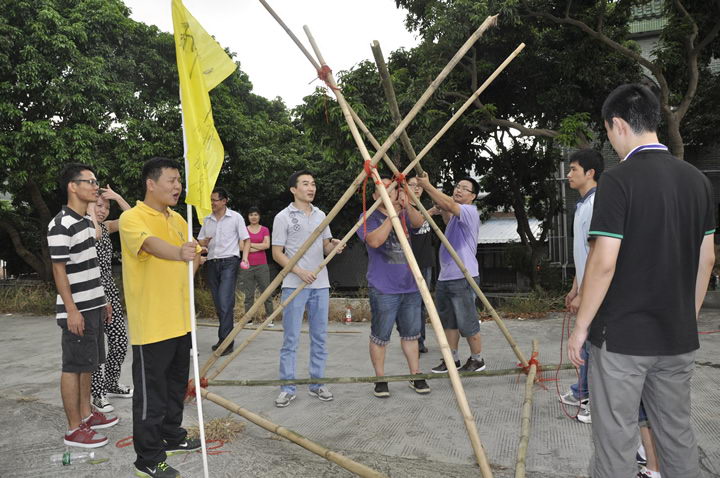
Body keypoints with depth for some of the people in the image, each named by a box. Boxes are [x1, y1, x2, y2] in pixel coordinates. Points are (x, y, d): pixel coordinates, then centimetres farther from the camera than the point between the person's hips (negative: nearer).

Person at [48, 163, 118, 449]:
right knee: (74, 367, 0)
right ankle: (74, 429, 9)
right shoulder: (61, 225, -16)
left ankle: (85, 414, 30)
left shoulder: (87, 221, 12)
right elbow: (59, 270, -18)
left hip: (93, 306, 9)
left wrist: (102, 300, 19)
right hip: (77, 310, -9)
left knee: (87, 364, 17)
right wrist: (72, 310, -20)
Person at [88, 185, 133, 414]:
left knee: (120, 340, 11)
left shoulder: (106, 226, 12)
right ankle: (98, 394, 12)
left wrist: (117, 197, -3)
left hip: (109, 289, 7)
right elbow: (95, 234, -30)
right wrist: (88, 207, -17)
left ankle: (112, 384, 29)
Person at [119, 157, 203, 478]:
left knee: (176, 384, 20)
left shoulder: (178, 219, 11)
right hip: (151, 324, -7)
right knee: (151, 392, 3)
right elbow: (152, 244, -35)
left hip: (179, 320, 8)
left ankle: (172, 436, 39)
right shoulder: (133, 218, -13)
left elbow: (192, 258, 22)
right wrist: (179, 253, -52)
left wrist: (194, 258, 1)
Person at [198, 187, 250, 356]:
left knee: (225, 303, -14)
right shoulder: (207, 220, 13)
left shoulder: (236, 217, 0)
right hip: (212, 263, 5)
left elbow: (246, 240, 1)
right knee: (218, 304, 9)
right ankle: (224, 339, 20)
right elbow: (200, 240, 19)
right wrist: (204, 242, -6)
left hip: (229, 262, -5)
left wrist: (244, 258, -15)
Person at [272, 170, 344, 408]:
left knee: (319, 337, 9)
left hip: (320, 285, 5)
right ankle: (287, 388, 10)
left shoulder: (320, 215, 12)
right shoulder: (284, 217, -4)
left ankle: (317, 384, 20)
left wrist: (334, 245, -6)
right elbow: (277, 253, -6)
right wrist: (299, 271, -18)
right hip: (294, 286, -5)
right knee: (290, 339, -1)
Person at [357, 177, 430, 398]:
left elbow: (418, 222, -9)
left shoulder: (404, 214, 12)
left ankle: (416, 376, 22)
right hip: (383, 289, -5)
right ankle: (380, 380, 14)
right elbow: (375, 240, -19)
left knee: (411, 334, 12)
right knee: (380, 336, 1)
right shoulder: (369, 217, -1)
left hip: (410, 286, 5)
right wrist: (392, 216, -18)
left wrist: (406, 206, -25)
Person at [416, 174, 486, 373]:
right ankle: (452, 359, 24)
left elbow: (449, 204, -26)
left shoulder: (470, 211, -11)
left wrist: (427, 186, -28)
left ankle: (477, 359, 15)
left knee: (467, 323, -1)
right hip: (445, 277, 9)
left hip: (463, 278, -9)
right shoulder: (456, 216, 19)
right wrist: (439, 209, 7)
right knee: (448, 322, 14)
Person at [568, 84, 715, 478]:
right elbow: (706, 258, 11)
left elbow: (604, 262, -18)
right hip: (679, 336, 7)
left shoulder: (618, 180, -15)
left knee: (615, 441, 5)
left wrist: (581, 326, -8)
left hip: (621, 336, -7)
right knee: (678, 435, 18)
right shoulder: (696, 179, 6)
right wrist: (689, 314, 21)